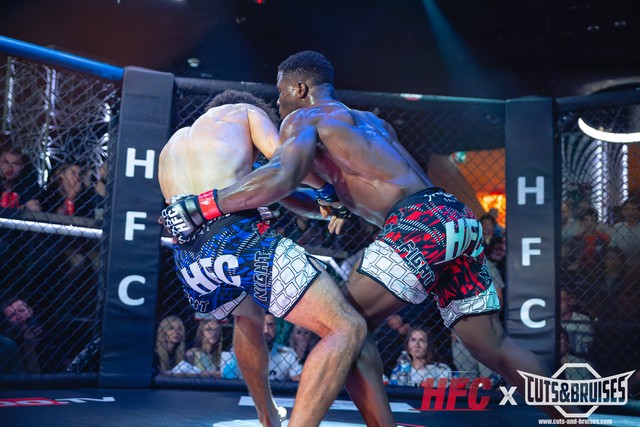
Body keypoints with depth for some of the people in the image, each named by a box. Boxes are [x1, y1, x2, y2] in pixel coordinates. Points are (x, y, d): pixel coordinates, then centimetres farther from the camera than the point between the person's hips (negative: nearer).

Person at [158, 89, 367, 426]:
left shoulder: (173, 144, 37)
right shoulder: (247, 111, 22)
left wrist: (319, 207, 33)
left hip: (188, 262, 7)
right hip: (239, 240, -6)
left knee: (248, 315, 38)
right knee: (347, 329, -2)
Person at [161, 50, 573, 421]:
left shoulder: (305, 118, 7)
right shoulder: (373, 121, 30)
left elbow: (281, 177, -13)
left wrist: (201, 206, -9)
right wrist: (345, 203, 29)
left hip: (421, 223, -8)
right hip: (460, 218, 8)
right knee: (495, 347, 14)